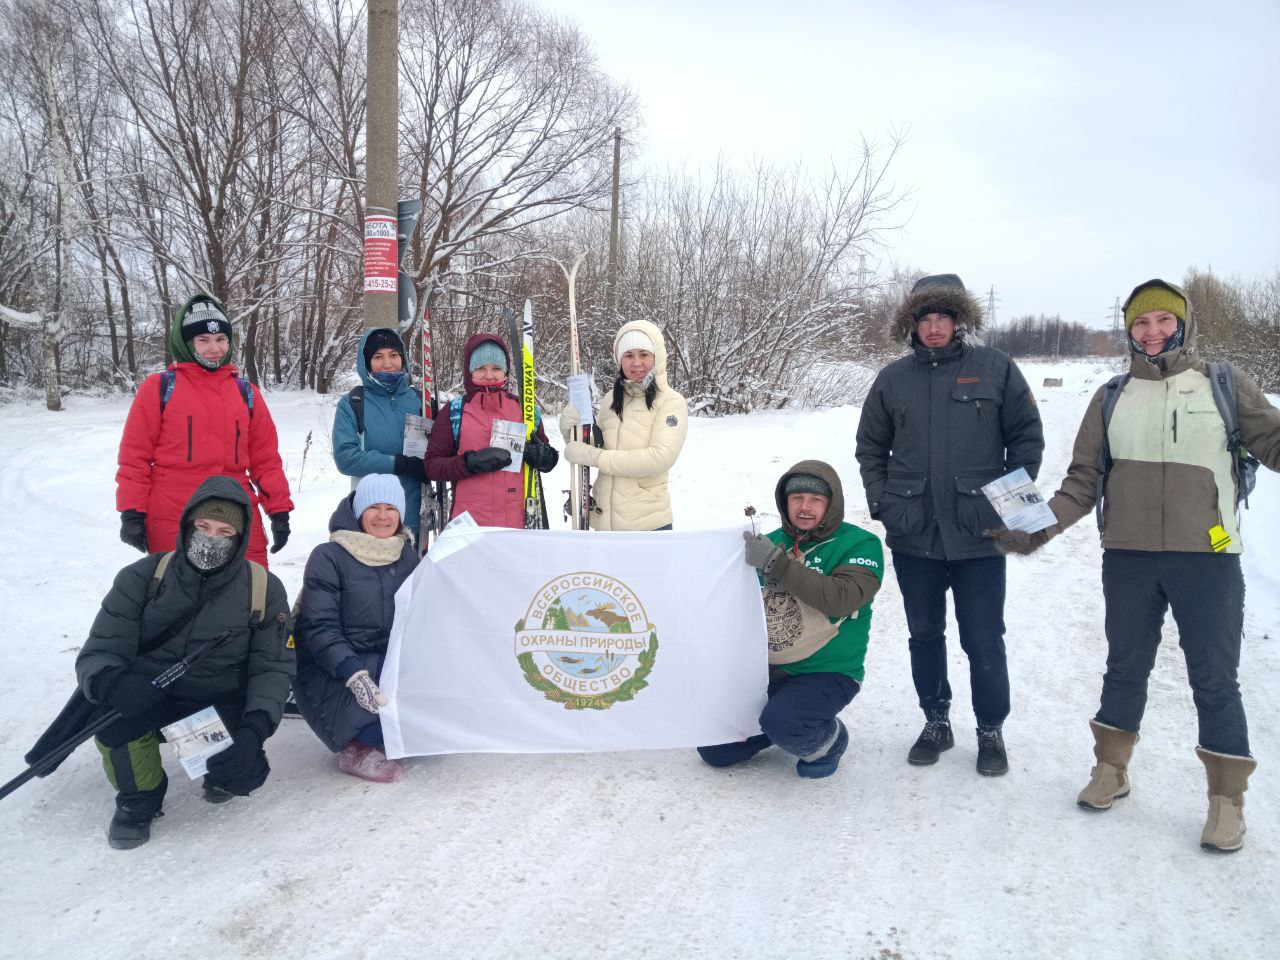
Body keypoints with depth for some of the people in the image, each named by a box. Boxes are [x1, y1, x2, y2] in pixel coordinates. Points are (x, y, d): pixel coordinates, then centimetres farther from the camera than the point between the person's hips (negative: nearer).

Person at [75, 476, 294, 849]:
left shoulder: (264, 590, -9)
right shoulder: (142, 577, -11)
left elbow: (273, 667, -8)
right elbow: (97, 655, -13)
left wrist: (255, 728, -27)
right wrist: (111, 683, -39)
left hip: (222, 700, 0)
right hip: (146, 695, 0)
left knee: (245, 774, -24)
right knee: (114, 706, -32)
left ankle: (224, 772, 17)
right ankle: (138, 798, -2)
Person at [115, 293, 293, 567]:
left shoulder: (246, 392, 12)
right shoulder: (160, 388, 2)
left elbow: (265, 457, 12)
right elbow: (135, 455, 1)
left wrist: (279, 510, 8)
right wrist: (131, 512, -5)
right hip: (172, 522, -2)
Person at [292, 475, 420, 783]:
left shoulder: (408, 557, 9)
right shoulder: (328, 557, -8)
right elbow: (319, 628, -16)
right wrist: (354, 674, -30)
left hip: (387, 662, 6)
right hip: (330, 671, -6)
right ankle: (356, 748, -9)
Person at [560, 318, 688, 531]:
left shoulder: (671, 402, -8)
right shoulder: (610, 401, 7)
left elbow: (661, 457, -20)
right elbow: (588, 448, 13)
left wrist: (594, 456, -20)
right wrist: (570, 430, -8)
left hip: (647, 522, -5)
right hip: (604, 520, 5)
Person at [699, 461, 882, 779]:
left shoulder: (860, 544, -9)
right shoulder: (771, 543, 6)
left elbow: (842, 598, -28)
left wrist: (777, 564, -30)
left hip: (827, 673, -5)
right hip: (765, 670, 5)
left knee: (781, 722, -33)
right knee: (713, 750, 0)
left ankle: (828, 743, 1)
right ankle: (781, 727, 25)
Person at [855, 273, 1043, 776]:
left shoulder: (995, 368, -1)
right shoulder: (894, 378, 6)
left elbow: (1027, 437, 3)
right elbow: (870, 447, 14)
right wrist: (881, 502, 3)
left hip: (979, 533, -2)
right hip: (913, 535, 3)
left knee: (984, 640, 4)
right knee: (925, 635, 14)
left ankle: (991, 730, 23)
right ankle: (936, 721, 31)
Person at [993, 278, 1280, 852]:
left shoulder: (1224, 387, 3)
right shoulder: (1111, 398, 8)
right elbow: (1083, 480, 6)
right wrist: (1040, 527, -6)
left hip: (1207, 558, -2)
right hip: (1128, 558, 2)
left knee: (1214, 680, 3)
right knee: (1125, 668, 15)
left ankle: (1227, 798, 19)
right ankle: (1111, 770, 32)